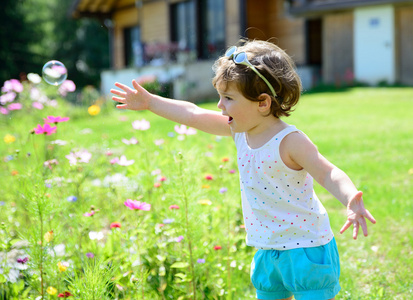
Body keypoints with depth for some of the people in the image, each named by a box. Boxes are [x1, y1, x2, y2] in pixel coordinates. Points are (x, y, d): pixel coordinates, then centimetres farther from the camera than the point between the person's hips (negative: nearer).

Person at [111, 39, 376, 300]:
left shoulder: (290, 141, -22)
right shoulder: (240, 130, 1)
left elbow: (328, 174, -29)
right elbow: (193, 115, 8)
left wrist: (351, 200, -49)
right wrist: (149, 101, 14)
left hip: (306, 248, -7)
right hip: (269, 249, 8)